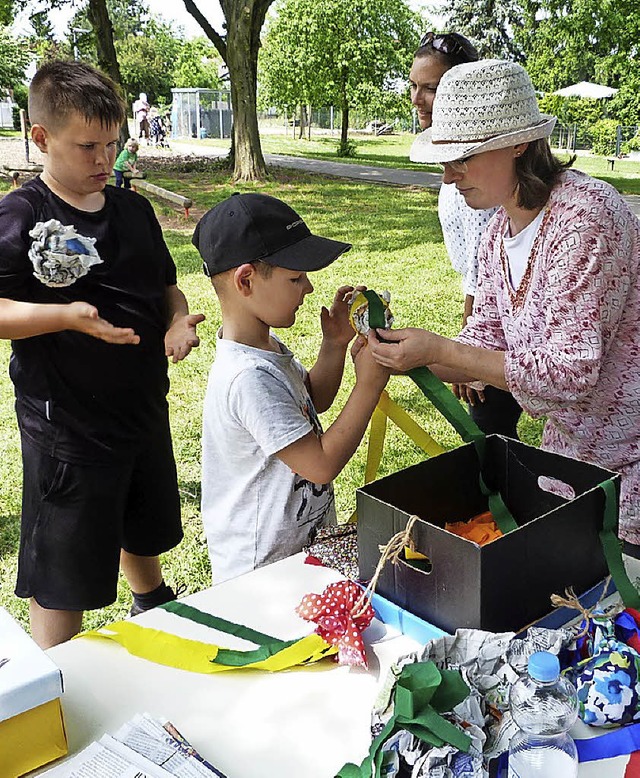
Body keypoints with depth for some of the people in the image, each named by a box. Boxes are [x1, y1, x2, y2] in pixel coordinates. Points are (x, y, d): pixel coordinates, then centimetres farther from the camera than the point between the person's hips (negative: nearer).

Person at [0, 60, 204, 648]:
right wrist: (66, 316, -31)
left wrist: (178, 318, -5)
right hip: (65, 424, -6)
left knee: (144, 530, 28)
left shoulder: (134, 210, 6)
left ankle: (155, 607, 57)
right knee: (62, 575, 5)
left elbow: (165, 286, 16)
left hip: (143, 406, 7)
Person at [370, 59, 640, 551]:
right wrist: (407, 358, -13)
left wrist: (438, 350, -27)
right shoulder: (500, 228, 2)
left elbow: (569, 371, -27)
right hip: (567, 447, 8)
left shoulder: (586, 216, -24)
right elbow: (488, 343, 4)